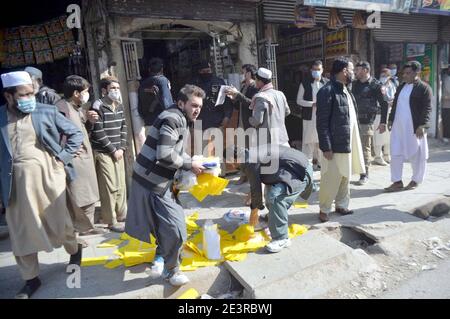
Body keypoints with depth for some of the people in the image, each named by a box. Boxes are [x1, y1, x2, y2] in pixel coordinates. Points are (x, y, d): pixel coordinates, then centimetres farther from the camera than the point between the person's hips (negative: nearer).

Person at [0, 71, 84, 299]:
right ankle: (31, 279, 24)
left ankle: (74, 251, 39)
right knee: (21, 231, 9)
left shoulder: (47, 112, -1)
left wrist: (63, 157, -5)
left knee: (59, 220, 11)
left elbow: (76, 134, 4)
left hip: (48, 175, -1)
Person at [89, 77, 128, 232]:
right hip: (104, 153, -7)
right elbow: (98, 133, -16)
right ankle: (111, 221, 9)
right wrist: (113, 150, -13)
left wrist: (122, 148, 0)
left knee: (121, 185, 13)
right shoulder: (98, 107, -12)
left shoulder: (120, 106, 9)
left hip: (118, 151, 7)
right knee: (110, 187, -3)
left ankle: (121, 214, 29)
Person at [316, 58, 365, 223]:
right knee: (331, 179, 0)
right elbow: (322, 122, -18)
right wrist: (326, 147, -20)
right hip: (335, 144, -9)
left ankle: (342, 205, 30)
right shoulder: (327, 91, -14)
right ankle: (324, 209, 15)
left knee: (345, 177, 16)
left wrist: (354, 143, 16)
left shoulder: (346, 90, 15)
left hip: (348, 143, 9)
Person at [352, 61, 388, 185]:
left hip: (367, 121, -5)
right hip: (354, 119, 5)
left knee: (365, 148, 1)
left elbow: (384, 104, -6)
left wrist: (383, 122, -10)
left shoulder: (376, 85, -5)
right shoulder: (355, 84, 12)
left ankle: (365, 175, 10)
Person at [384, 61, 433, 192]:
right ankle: (397, 182, 12)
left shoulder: (424, 88, -6)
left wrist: (422, 125, -18)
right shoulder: (401, 87, 14)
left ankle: (415, 181, 21)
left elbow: (427, 109, -11)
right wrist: (391, 120, 14)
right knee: (395, 154, 4)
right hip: (398, 127, 6)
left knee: (416, 155, 6)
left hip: (414, 128, -6)